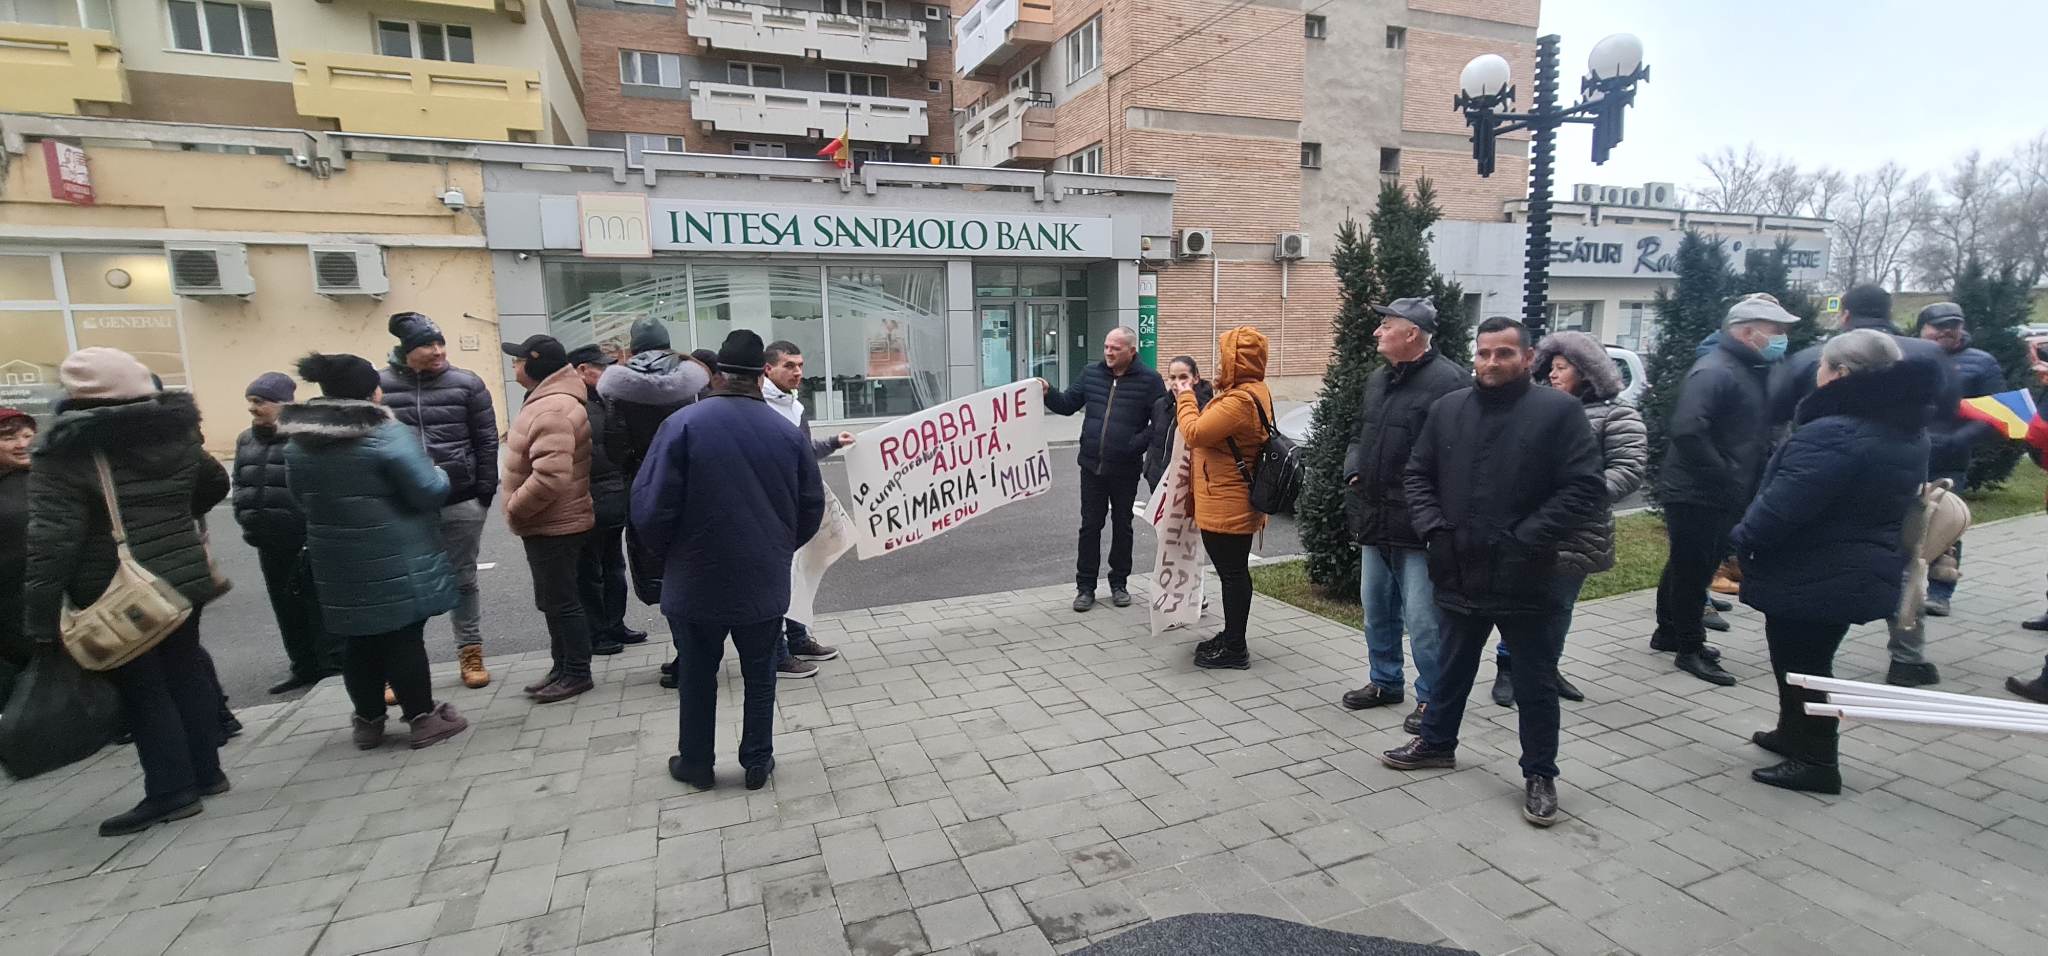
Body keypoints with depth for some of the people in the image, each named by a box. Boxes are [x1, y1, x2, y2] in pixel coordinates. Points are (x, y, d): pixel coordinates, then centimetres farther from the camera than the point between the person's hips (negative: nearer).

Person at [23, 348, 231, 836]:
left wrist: (40, 617, -17)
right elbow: (215, 484, 18)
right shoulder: (176, 431, 2)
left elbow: (52, 538, -19)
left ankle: (171, 791, 9)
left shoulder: (65, 450, -14)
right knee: (185, 670, 15)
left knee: (139, 687, 4)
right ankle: (206, 772, 24)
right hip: (183, 577, 5)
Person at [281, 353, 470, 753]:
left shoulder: (298, 443, 5)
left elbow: (302, 498, 15)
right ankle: (423, 718, 10)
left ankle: (368, 721, 27)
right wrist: (441, 475, 3)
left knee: (359, 640, 16)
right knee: (403, 636, 2)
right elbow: (429, 491, -18)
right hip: (395, 558, -6)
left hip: (338, 560, 6)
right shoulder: (387, 435, -18)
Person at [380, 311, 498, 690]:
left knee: (463, 580, 12)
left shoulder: (466, 383, 0)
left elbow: (486, 440, 1)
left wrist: (486, 488, -4)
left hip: (461, 501, 0)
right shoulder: (379, 386, 0)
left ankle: (470, 652, 24)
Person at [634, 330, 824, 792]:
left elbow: (649, 508, -14)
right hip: (764, 582, 2)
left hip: (695, 581, -1)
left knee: (697, 676, 17)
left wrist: (670, 554, 6)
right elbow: (812, 509, 2)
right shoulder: (788, 432, -4)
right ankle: (757, 763, 27)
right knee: (759, 674, 18)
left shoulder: (683, 424, -13)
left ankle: (696, 764, 32)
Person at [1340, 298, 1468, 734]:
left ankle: (1432, 696, 19)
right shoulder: (1377, 379, 13)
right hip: (1374, 519, 9)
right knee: (1376, 607, 19)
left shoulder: (1449, 380, -16)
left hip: (1418, 526, -9)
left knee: (1422, 618, 1)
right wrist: (1354, 470, 7)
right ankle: (1385, 681, 36)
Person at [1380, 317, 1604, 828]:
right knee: (1452, 667, 21)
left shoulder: (1559, 410, -9)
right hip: (1461, 573, 4)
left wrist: (1528, 539, -19)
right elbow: (1419, 474, 9)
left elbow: (1586, 489, -13)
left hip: (1528, 579, -4)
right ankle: (1436, 741, 40)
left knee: (1535, 683, 10)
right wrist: (1433, 527, -5)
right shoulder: (1448, 408, 4)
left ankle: (1539, 774, 28)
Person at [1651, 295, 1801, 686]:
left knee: (1689, 567, 19)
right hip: (1696, 495, -10)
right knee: (1692, 569, 1)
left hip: (1722, 495, 10)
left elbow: (1756, 432, 18)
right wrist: (1722, 474, -22)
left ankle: (1670, 633, 32)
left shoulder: (1751, 371, 13)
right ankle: (1690, 649, 11)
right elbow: (1686, 430, -30)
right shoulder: (1714, 371, -17)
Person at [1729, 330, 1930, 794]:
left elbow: (1781, 506, -27)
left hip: (1810, 575, -9)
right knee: (1811, 658, 23)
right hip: (1859, 573, 9)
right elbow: (1883, 500, 17)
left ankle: (1815, 761, 17)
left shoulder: (1833, 433, -27)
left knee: (1798, 663, 6)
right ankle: (1795, 734, 38)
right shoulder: (1906, 430, 6)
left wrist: (1739, 544, -14)